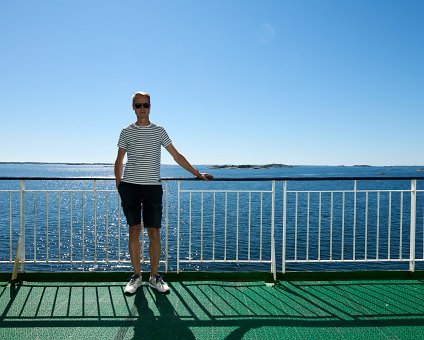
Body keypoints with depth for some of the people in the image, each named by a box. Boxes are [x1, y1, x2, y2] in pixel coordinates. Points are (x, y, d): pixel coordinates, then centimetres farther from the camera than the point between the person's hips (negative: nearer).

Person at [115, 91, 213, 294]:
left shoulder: (159, 131, 9)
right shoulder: (126, 132, 9)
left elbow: (177, 156, 12)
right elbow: (119, 161, 13)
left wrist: (198, 174, 10)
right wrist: (119, 184, 3)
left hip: (153, 186, 0)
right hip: (130, 186, 0)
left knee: (154, 232, 0)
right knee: (134, 231, 3)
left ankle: (154, 276, 11)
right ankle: (136, 275, 14)